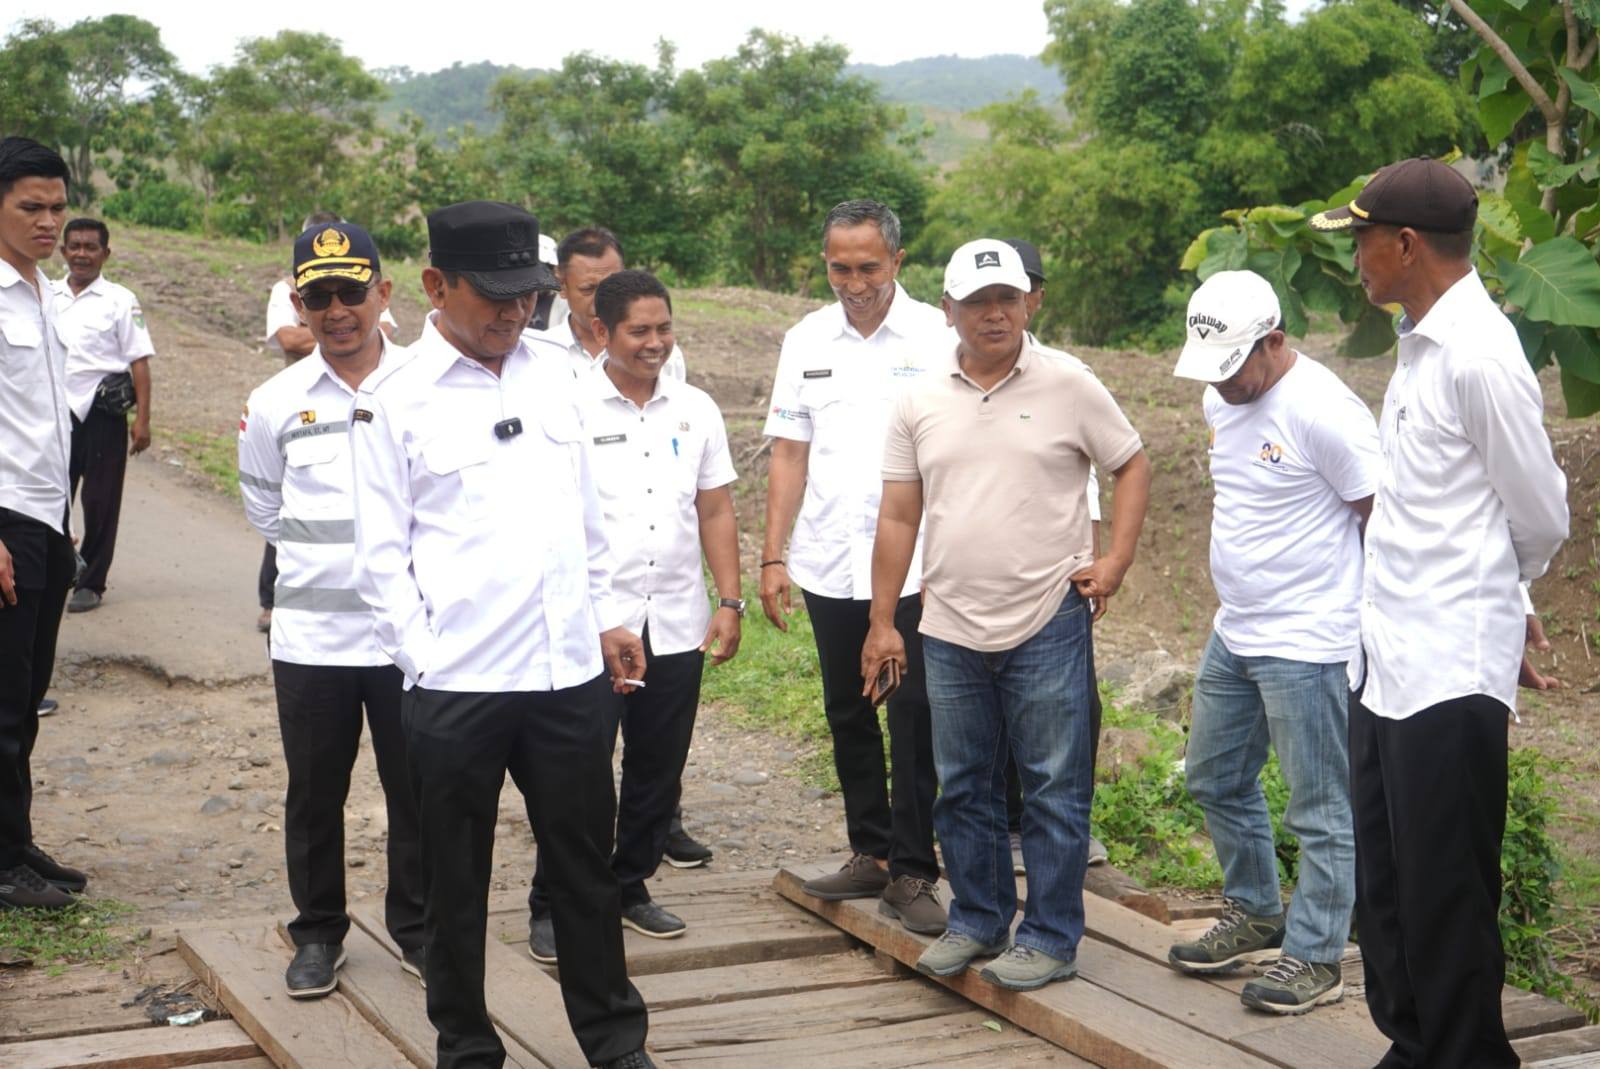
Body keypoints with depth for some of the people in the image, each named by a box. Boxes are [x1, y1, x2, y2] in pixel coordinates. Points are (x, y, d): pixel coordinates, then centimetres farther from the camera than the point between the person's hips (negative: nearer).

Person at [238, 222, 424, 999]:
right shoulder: (275, 403, 0)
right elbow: (262, 507, 14)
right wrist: (324, 557, 12)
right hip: (310, 634, 1)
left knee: (416, 789, 9)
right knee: (314, 794, 11)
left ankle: (417, 929, 26)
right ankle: (317, 934, 27)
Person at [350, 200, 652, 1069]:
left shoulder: (551, 384, 10)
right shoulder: (393, 402, -4)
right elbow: (381, 553, -5)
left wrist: (607, 619, 14)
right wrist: (427, 660, -10)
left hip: (573, 672, 4)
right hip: (455, 686, -4)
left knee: (586, 865, 14)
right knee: (457, 881, 10)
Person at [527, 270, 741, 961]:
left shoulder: (696, 410, 9)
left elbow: (716, 512, 12)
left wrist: (729, 602, 5)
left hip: (677, 626, 4)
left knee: (657, 772, 12)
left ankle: (630, 887, 28)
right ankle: (553, 906, 14)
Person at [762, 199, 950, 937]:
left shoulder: (935, 338, -3)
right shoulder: (806, 342, 8)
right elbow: (790, 454, 9)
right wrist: (773, 555, 3)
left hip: (912, 567, -4)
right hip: (828, 564, 4)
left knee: (913, 717, -4)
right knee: (848, 716, 12)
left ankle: (912, 872, 5)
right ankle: (871, 853, 25)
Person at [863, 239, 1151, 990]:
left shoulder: (1069, 387, -3)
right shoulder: (919, 403, 4)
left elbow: (1132, 465, 6)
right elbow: (898, 518, 7)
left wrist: (1115, 561, -5)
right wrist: (883, 621, 5)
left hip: (1047, 624, -3)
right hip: (950, 629, 4)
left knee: (1053, 791, 3)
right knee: (964, 789, 14)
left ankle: (1051, 938, 14)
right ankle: (977, 920, 29)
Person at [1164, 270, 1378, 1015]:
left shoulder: (1322, 411, -20)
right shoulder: (1220, 401, 8)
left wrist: (1379, 619, -9)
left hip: (1306, 644, -9)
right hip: (1233, 635, 10)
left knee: (1320, 810, 2)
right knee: (1215, 779, 20)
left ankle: (1315, 959, 13)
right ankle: (1255, 918, 37)